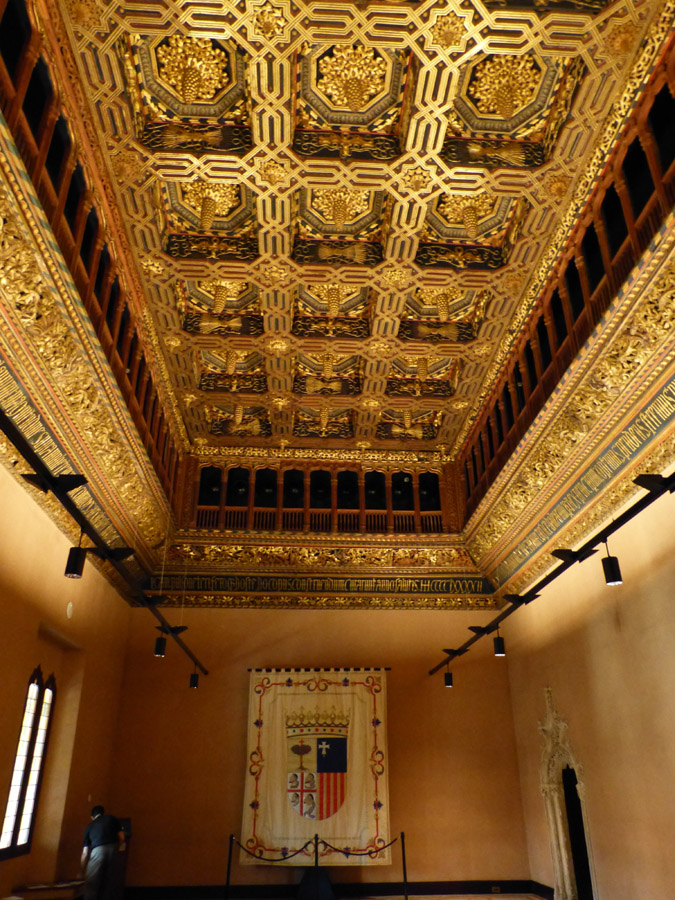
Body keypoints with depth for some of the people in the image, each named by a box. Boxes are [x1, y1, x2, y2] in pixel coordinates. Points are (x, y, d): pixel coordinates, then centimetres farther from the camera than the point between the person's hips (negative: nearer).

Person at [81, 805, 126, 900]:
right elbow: (122, 838, 15)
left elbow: (85, 853, 22)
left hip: (98, 850, 0)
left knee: (91, 883, 4)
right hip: (112, 847, 0)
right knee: (108, 883, 9)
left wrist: (83, 871, 32)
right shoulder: (111, 818, 23)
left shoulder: (89, 827, 24)